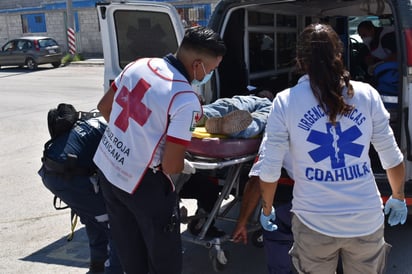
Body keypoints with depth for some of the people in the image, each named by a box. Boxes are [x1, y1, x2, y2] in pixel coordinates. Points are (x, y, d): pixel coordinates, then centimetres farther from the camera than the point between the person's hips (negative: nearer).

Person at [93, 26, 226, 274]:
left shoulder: (138, 65, -4)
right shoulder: (186, 101, -25)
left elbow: (104, 107, 10)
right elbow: (171, 166, -21)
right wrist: (185, 165, 1)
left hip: (107, 168, 8)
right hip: (142, 184, -7)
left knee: (129, 249, 25)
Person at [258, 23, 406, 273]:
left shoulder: (285, 101, -8)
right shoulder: (367, 94, -4)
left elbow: (270, 170, -4)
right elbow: (392, 158, 3)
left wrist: (267, 210, 13)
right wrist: (398, 198, 21)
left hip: (315, 224, -1)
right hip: (367, 220, 2)